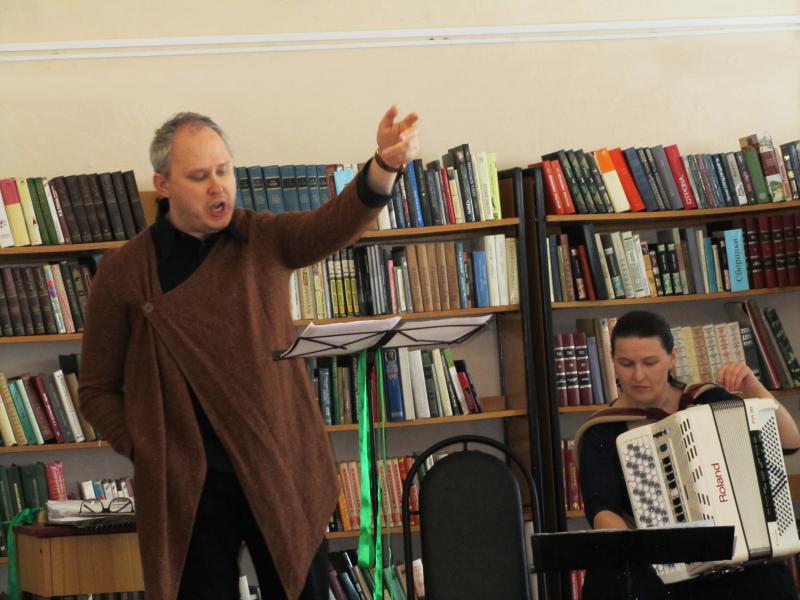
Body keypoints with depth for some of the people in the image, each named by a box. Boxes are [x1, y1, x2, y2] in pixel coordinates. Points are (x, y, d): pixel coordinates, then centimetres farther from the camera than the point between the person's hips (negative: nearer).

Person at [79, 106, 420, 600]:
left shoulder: (263, 241, 4)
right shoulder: (123, 273, 0)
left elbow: (336, 223, -16)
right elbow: (98, 390, 6)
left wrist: (386, 164, -36)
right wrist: (147, 451, -9)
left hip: (284, 470, 1)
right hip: (189, 485, -1)